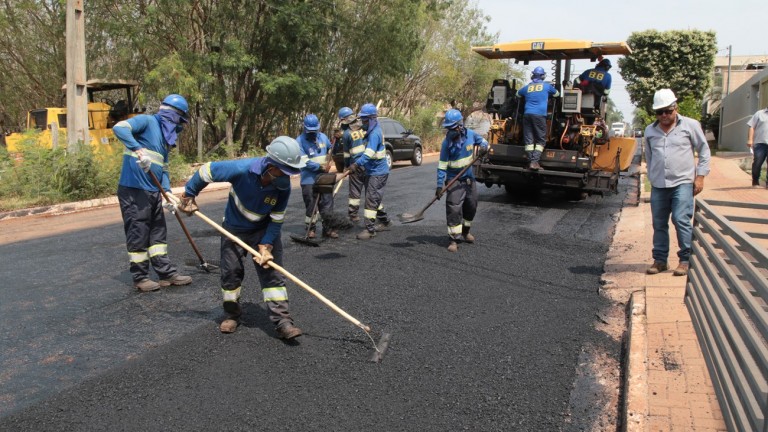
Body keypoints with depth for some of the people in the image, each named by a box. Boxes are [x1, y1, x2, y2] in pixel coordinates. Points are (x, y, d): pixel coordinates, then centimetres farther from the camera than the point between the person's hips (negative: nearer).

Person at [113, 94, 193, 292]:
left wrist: (167, 191, 5)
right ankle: (140, 278, 12)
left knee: (158, 233, 13)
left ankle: (167, 273, 22)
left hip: (153, 192, 9)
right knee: (138, 235, 0)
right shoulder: (147, 121, -7)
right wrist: (138, 149, -35)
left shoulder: (166, 137, 18)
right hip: (134, 191, -9)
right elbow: (119, 128, -23)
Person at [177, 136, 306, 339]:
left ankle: (282, 321, -5)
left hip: (264, 231, 1)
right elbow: (206, 170, -20)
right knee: (231, 272, 6)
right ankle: (232, 314, 28)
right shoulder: (241, 169, -33)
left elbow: (276, 220, -14)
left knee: (272, 273, -7)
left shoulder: (283, 186, -24)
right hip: (234, 229, -1)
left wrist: (265, 246, -23)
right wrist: (188, 196, -10)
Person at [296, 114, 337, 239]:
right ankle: (310, 228, 16)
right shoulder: (300, 141, -9)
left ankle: (328, 228, 12)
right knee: (310, 205, 4)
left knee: (327, 202, 3)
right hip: (309, 180, -4)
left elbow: (331, 150, 23)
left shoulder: (323, 137, 6)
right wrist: (321, 167, -18)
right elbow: (304, 161, -16)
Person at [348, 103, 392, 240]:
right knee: (374, 199, 20)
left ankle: (370, 229, -4)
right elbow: (366, 151, 19)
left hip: (377, 173, -10)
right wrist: (359, 164, 8)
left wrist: (357, 164, -41)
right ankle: (385, 221, 35)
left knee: (371, 200, -8)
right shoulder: (369, 132, 10)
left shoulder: (375, 134, -22)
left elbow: (369, 153, -34)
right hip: (371, 171, 10)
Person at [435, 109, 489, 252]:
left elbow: (483, 141, 11)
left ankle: (465, 231, 39)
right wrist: (439, 185, -18)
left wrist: (483, 146, -15)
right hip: (454, 180, -4)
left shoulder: (470, 134, -7)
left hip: (469, 178, 4)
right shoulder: (447, 142, -15)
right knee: (454, 209, -13)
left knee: (471, 206, 16)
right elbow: (442, 165, -14)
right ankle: (454, 239, -5)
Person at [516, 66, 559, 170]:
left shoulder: (527, 87, 15)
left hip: (527, 114, 3)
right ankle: (535, 161, -14)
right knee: (541, 140, 0)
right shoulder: (547, 86, 10)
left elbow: (518, 94, 35)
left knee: (529, 139, 5)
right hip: (539, 115, -3)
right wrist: (549, 93, 50)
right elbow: (557, 94, 29)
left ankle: (530, 161, -1)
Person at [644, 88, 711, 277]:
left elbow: (704, 150, 6)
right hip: (658, 185, 4)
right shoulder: (650, 130, 10)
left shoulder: (690, 125, 1)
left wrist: (700, 175, 0)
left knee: (681, 220, -12)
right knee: (659, 224, 8)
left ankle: (685, 260, 0)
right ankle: (660, 260, 18)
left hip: (682, 182, -4)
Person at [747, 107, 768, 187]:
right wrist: (750, 140, -10)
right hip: (760, 143, -2)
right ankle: (755, 181, 14)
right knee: (757, 163, 0)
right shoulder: (760, 113, 9)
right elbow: (752, 127, 2)